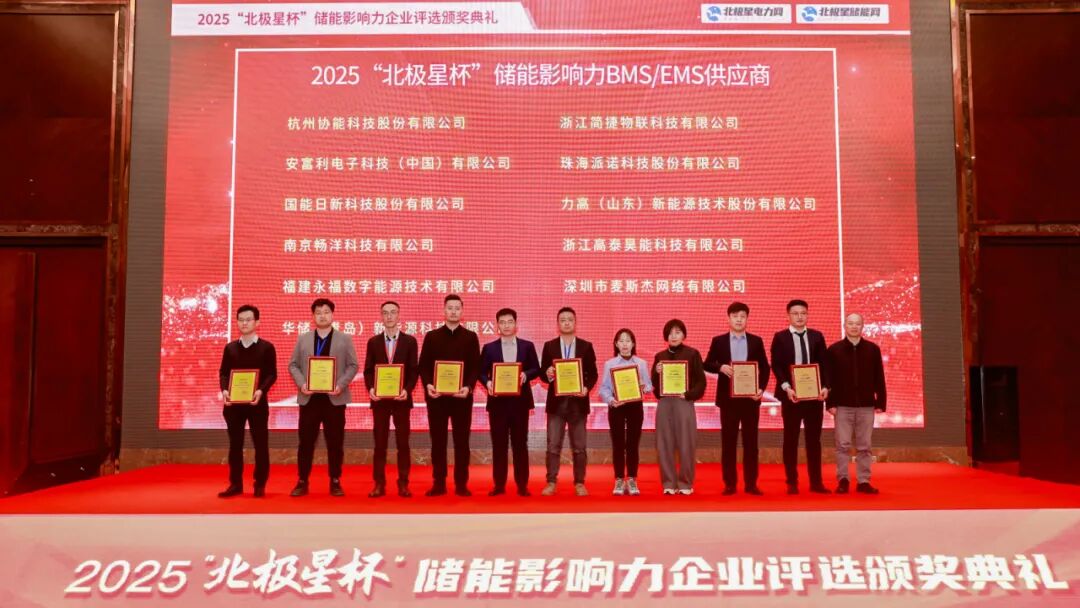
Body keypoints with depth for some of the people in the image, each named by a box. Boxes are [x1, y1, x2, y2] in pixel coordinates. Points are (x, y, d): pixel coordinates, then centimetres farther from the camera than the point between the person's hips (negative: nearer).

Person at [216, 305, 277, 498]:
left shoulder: (267, 347, 1)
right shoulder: (230, 348, 11)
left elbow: (272, 374, -4)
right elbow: (223, 372, 8)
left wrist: (261, 391, -21)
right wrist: (224, 390, -11)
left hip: (257, 401, -3)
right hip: (233, 402, 3)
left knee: (260, 444, 1)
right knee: (235, 444, 8)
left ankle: (260, 485, 10)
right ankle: (235, 484, 16)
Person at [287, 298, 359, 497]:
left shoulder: (345, 339, 6)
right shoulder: (303, 339, 11)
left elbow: (353, 365, 1)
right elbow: (293, 364, 8)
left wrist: (341, 384, -14)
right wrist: (301, 383, -9)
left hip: (334, 397, -1)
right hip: (309, 397, 1)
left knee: (335, 442, 4)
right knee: (306, 441, 4)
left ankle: (335, 482, 13)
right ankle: (302, 482, 13)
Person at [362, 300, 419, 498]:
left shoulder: (409, 341, 3)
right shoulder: (373, 341, 7)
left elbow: (414, 370, 0)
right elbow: (368, 370, 6)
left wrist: (407, 390, -15)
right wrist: (370, 389, -12)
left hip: (401, 398, -1)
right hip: (379, 398, 1)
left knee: (403, 442, 3)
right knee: (380, 443, 4)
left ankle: (403, 484, 11)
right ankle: (379, 484, 10)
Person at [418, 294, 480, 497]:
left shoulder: (471, 337, 6)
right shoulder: (432, 336, 8)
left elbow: (475, 367, 1)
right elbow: (423, 365, 4)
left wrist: (469, 387, -15)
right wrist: (428, 385, -13)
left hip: (462, 396, -1)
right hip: (436, 396, 1)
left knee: (461, 441, 3)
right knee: (438, 441, 5)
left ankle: (461, 484, 10)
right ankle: (438, 483, 12)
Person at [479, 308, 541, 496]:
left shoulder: (527, 346, 7)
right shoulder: (489, 348, 7)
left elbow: (536, 369, 4)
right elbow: (482, 372, 4)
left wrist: (525, 375, -16)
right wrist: (487, 382, -16)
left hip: (520, 400, 0)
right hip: (498, 400, 0)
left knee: (520, 443, 4)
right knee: (499, 444, 4)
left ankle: (522, 484, 11)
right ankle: (499, 484, 11)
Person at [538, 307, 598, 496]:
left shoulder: (586, 346, 5)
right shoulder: (549, 346, 5)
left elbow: (593, 374, 4)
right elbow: (543, 373, 4)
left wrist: (587, 388, -14)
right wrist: (547, 374, -18)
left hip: (578, 402, 0)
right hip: (556, 402, 0)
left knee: (579, 446, 5)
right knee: (553, 445, 0)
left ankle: (579, 484, 14)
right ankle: (551, 483, 7)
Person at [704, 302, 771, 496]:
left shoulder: (756, 341, 8)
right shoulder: (718, 341, 5)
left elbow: (764, 368, 6)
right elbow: (707, 364, 5)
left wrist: (761, 388, -8)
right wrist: (721, 367, -15)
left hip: (750, 396, 1)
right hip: (728, 397, 0)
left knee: (750, 440, 3)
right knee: (728, 441, 2)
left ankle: (751, 483, 9)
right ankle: (730, 483, 8)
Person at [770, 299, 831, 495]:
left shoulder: (817, 336, 9)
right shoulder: (780, 337, 1)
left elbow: (824, 364, 6)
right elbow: (776, 366, -4)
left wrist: (825, 387, -9)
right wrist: (786, 388, -17)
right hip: (791, 394, -2)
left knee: (814, 439, 6)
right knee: (791, 440, 4)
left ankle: (816, 481, 13)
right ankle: (792, 483, 10)